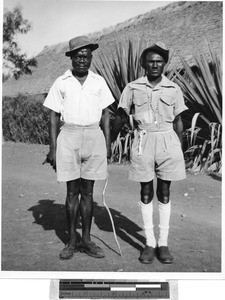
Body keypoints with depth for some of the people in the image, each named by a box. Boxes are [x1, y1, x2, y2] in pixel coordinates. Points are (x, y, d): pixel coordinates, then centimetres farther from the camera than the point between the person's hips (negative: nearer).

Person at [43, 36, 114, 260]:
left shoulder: (99, 81, 8)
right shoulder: (61, 83, 3)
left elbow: (105, 113, 10)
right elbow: (54, 116, 3)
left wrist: (108, 142, 4)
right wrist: (53, 147, -2)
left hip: (94, 136, 1)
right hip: (69, 136, -1)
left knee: (88, 191, 7)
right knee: (72, 191, 4)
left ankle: (86, 240, 17)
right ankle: (72, 240, 16)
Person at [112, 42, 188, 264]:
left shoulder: (173, 89, 5)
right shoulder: (132, 88, 2)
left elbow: (178, 122, 9)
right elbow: (121, 117, 7)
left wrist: (180, 151, 7)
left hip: (167, 140, 1)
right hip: (143, 141, 0)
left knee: (164, 192, 5)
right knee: (146, 192, 4)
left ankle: (163, 243, 16)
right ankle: (149, 243, 15)